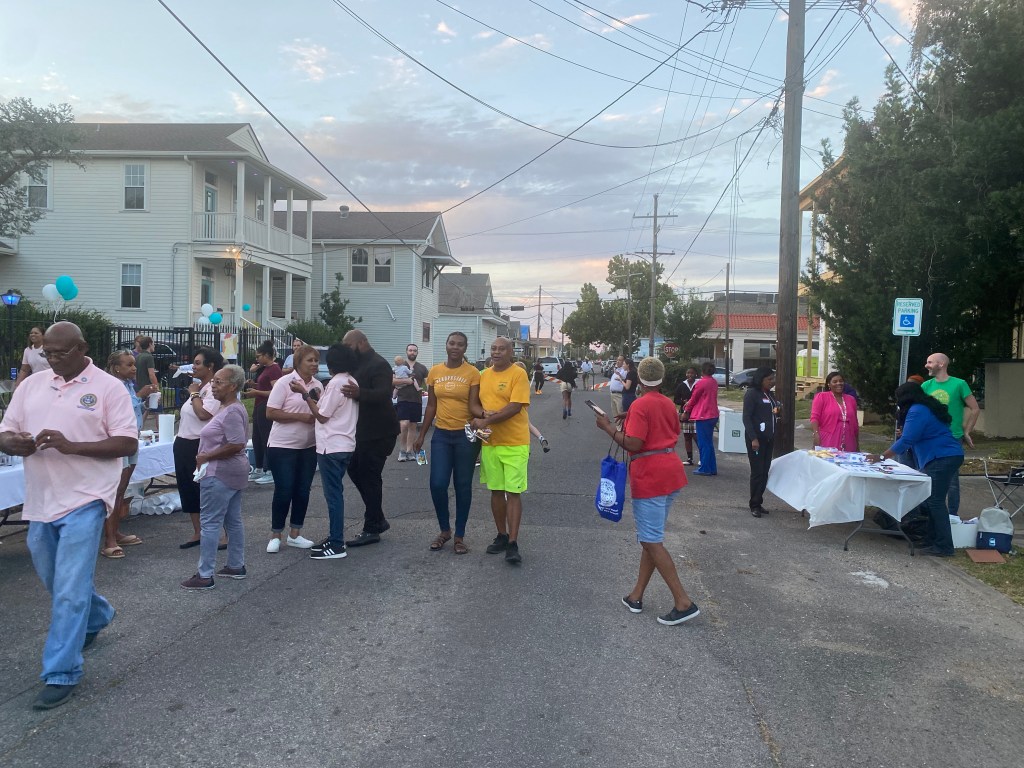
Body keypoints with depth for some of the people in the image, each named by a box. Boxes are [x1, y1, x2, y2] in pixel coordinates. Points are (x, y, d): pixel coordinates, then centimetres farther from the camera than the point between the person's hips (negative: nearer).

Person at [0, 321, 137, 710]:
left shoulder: (108, 387, -7)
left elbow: (127, 444, -11)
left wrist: (70, 445, -22)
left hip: (83, 501, -6)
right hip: (40, 502, 6)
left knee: (69, 590, -6)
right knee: (58, 582, 22)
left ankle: (61, 674, 4)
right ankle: (96, 616, 49)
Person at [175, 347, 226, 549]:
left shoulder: (214, 389, -15)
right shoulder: (199, 387, 13)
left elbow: (203, 414, -29)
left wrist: (194, 394, -16)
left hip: (200, 447, -10)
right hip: (183, 444, 10)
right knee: (187, 489, 14)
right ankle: (197, 533, 25)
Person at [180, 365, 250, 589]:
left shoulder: (231, 412, -19)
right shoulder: (227, 408, 14)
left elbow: (236, 445, -26)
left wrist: (206, 456, -17)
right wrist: (207, 456, 9)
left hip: (220, 474, -11)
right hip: (231, 472, 11)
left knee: (210, 523, -5)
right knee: (233, 521, 15)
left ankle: (205, 575, -1)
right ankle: (236, 566, 23)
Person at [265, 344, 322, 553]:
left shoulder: (318, 385, 6)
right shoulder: (284, 382, -10)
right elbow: (271, 413, -15)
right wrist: (301, 416, -20)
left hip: (308, 446, 6)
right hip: (283, 446, -5)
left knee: (302, 491, 9)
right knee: (284, 491, -2)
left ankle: (295, 534, 21)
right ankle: (276, 535, 13)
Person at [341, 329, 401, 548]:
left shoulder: (379, 365, -18)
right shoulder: (359, 365, 13)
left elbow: (383, 394, -33)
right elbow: (352, 392, 23)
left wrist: (359, 393, -49)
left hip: (378, 432, -10)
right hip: (363, 430, 10)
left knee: (369, 477, -5)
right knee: (355, 469, 13)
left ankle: (372, 529, 5)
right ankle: (378, 519, 23)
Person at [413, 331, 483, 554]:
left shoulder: (472, 373, -6)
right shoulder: (434, 372, 5)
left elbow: (473, 405, -10)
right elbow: (431, 406, 10)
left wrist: (486, 414, -31)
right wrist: (421, 435, 10)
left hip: (466, 435, -3)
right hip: (441, 435, 3)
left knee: (462, 486, 5)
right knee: (437, 484, -3)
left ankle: (460, 535, 17)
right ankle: (444, 530, 20)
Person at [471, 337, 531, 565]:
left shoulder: (518, 374, -9)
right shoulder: (484, 375, 10)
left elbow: (515, 407, -18)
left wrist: (486, 422, -19)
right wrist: (479, 416, -7)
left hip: (515, 443, -5)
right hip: (489, 442, 5)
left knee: (513, 492, -4)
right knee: (496, 491, 11)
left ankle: (513, 544, 0)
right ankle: (501, 536, 25)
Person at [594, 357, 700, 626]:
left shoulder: (640, 405, -14)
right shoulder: (668, 403, 12)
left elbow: (633, 444, -21)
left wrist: (608, 427, -9)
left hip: (649, 477, -9)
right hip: (671, 472, 9)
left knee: (651, 541, -4)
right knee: (651, 537, 15)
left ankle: (683, 602, -5)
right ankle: (636, 595, 22)